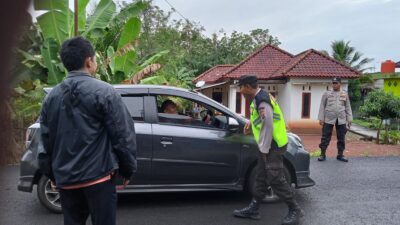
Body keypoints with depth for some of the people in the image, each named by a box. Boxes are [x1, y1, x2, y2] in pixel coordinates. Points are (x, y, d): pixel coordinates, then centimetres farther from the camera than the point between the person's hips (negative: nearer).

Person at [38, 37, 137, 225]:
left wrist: (51, 174, 22)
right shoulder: (104, 92, -10)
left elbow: (45, 139, 12)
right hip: (98, 175, -5)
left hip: (65, 178, 5)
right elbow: (123, 135, -11)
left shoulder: (51, 97, 6)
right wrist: (128, 169, 1)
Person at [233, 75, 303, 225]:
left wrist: (264, 150, -17)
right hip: (267, 145, 10)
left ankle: (295, 210, 11)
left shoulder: (262, 101, -21)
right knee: (261, 178, 14)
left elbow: (268, 126, -23)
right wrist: (251, 123, 13)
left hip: (273, 146, -10)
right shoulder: (259, 97, 11)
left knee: (275, 180, -4)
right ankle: (253, 209, 23)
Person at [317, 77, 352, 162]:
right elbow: (322, 107, 3)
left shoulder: (344, 94, 11)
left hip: (341, 120, 2)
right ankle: (323, 154, 5)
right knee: (325, 137, -2)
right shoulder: (327, 94, 4)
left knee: (341, 138, 7)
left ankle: (340, 155, 18)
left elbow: (348, 107, 13)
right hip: (329, 119, -2)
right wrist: (321, 118, -3)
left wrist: (349, 119, 6)